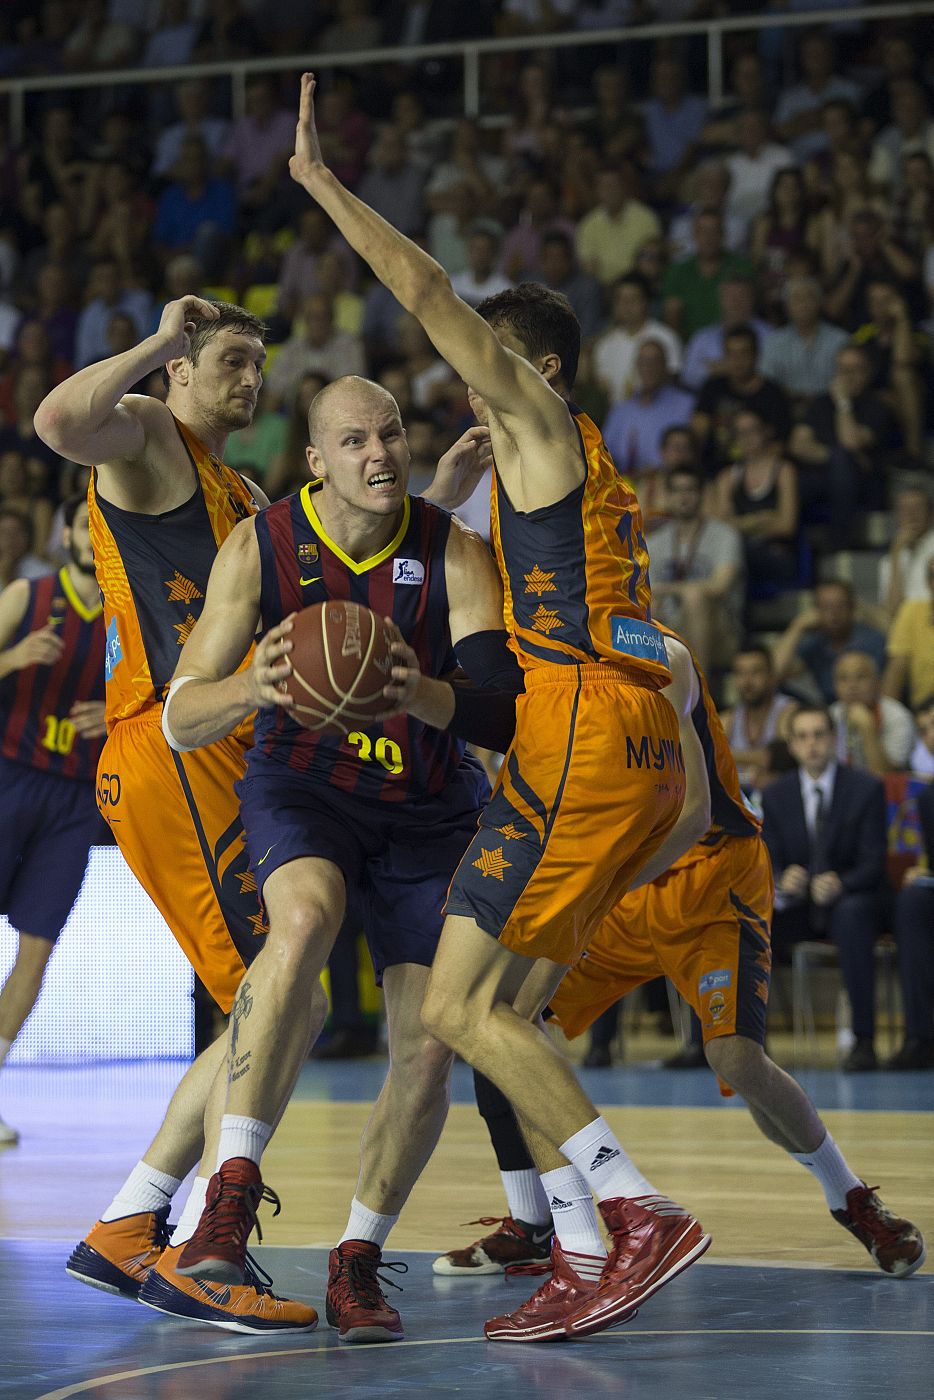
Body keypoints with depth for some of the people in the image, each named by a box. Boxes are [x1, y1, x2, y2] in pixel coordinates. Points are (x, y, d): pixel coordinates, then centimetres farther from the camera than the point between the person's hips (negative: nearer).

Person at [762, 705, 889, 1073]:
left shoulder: (866, 789, -4)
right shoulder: (776, 795, 6)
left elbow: (872, 863, -8)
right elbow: (769, 864, 4)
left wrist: (840, 883, -30)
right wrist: (782, 882, -22)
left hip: (850, 901, -3)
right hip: (796, 907, 3)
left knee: (852, 913, -40)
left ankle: (863, 1039, -39)